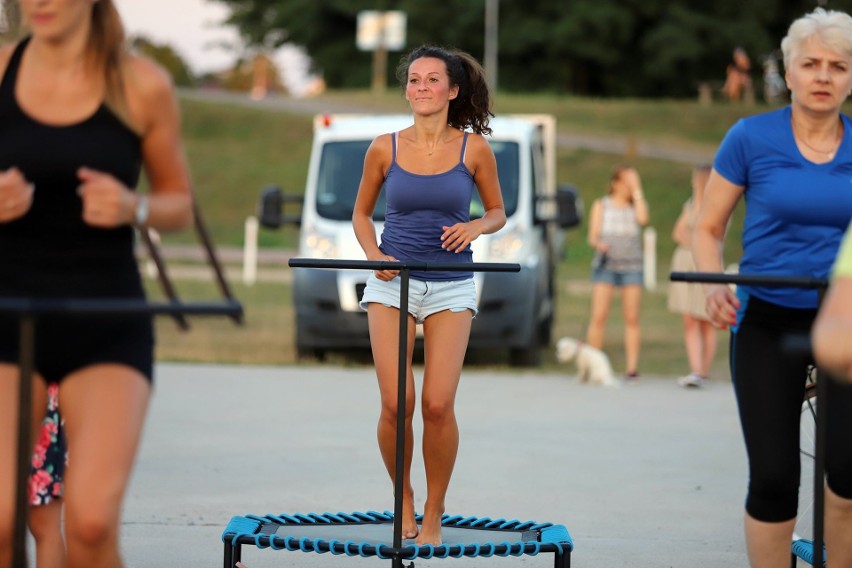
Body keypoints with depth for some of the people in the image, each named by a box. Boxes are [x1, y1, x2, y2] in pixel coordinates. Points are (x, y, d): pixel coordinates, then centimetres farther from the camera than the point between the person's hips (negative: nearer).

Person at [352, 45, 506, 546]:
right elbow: (362, 213, 13)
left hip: (451, 287, -1)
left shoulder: (474, 149, -1)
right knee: (396, 405, -7)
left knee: (438, 405, -10)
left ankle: (434, 513, 9)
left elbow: (498, 212, 11)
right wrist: (375, 255, -5)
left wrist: (476, 226, -11)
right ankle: (403, 501, 17)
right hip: (392, 282, 1)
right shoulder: (385, 149, 0)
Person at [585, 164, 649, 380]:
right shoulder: (601, 205, 12)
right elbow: (592, 236, 5)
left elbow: (643, 219, -10)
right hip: (606, 265, -1)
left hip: (632, 267, 1)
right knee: (598, 317, -10)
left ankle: (632, 367, -4)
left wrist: (637, 190, -3)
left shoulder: (636, 205, 13)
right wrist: (599, 243, -18)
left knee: (632, 318, -4)